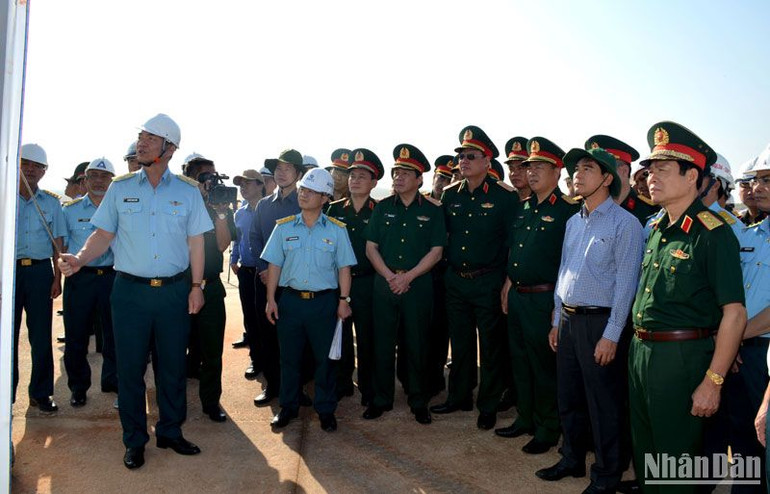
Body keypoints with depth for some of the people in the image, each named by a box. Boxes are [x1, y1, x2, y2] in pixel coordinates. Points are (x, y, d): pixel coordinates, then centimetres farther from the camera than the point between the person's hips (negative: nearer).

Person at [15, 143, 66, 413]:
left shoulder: (51, 202, 9)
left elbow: (57, 243, 9)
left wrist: (57, 277, 2)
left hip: (40, 271, 1)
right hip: (9, 268, -1)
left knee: (41, 336, 4)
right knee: (8, 334, 4)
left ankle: (40, 392, 15)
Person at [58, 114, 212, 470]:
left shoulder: (188, 191, 2)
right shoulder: (120, 188, 3)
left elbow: (195, 241, 4)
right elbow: (104, 234, 5)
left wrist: (196, 285, 1)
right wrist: (80, 259, -14)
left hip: (174, 290, 0)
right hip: (130, 290, 0)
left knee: (173, 366, 10)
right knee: (130, 367, 6)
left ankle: (170, 431, 27)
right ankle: (134, 440, 22)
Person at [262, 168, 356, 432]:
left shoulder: (337, 230, 0)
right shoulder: (283, 227, 4)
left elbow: (343, 267, 1)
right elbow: (274, 265, 6)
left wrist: (344, 299, -5)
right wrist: (270, 299, 1)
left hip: (324, 301, -1)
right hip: (290, 299, 2)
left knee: (324, 357, 6)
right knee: (289, 356, 10)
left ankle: (325, 409, 21)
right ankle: (288, 407, 25)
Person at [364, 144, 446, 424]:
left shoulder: (432, 211, 1)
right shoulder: (382, 208, 7)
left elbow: (436, 252, -3)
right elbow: (371, 248, 4)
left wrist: (407, 277, -12)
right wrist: (390, 276, -9)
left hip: (418, 285, -2)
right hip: (384, 283, 2)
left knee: (417, 345, 5)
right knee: (383, 343, 7)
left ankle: (418, 402, 19)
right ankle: (381, 399, 20)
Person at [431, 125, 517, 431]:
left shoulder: (504, 197, -9)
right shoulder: (450, 195, 5)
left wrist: (507, 282, -10)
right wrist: (448, 269, 10)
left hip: (488, 282, -4)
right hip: (455, 281, 5)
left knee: (490, 346, 7)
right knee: (460, 343, 16)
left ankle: (488, 406, 21)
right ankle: (459, 397, 32)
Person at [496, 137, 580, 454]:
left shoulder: (568, 211, -11)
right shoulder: (524, 208, 13)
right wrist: (508, 285, 16)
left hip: (544, 299, -8)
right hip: (517, 297, 8)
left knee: (545, 367, 3)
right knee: (520, 362, 17)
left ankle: (548, 430, 18)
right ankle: (525, 419, 32)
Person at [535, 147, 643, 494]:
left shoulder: (625, 224, -10)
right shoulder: (573, 222, 12)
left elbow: (625, 283, -14)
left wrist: (611, 336, -16)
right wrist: (557, 321, 15)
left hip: (600, 322, -7)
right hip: (568, 319, 7)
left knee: (603, 404, 3)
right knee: (568, 397, 17)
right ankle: (572, 459, 34)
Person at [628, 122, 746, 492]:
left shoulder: (713, 234, -14)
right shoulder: (656, 229, 9)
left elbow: (734, 313, -17)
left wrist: (713, 382, -19)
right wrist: (639, 346, 11)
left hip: (682, 356, -7)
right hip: (640, 350, 7)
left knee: (677, 459, 8)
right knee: (644, 453, 20)